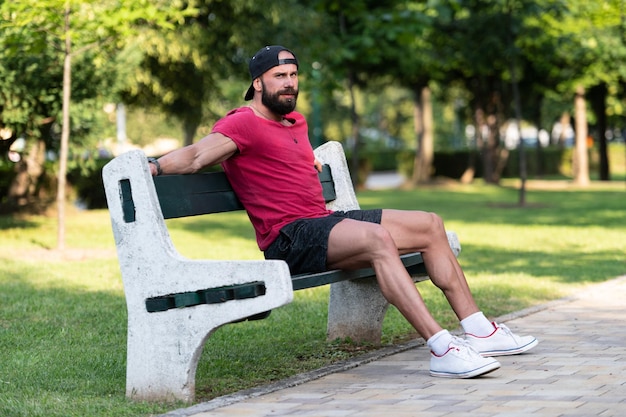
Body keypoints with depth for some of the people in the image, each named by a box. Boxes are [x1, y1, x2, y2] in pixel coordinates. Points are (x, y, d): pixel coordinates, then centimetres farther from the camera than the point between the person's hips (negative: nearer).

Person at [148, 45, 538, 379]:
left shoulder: (296, 122, 21)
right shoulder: (244, 122, -8)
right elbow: (196, 156, -23)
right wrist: (147, 168, -34)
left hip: (325, 221, 10)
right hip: (289, 238, -10)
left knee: (430, 225, 8)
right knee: (377, 237, -36)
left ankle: (480, 331, 9)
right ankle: (442, 349, -39)